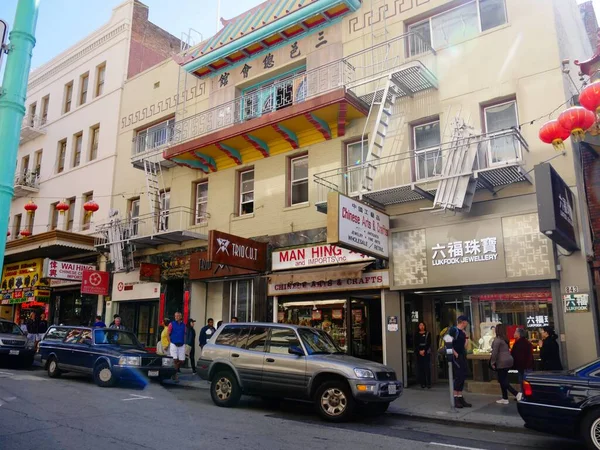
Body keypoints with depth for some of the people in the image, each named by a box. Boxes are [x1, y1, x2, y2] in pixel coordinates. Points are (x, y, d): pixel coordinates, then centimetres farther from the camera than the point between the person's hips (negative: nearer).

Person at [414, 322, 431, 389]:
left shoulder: (427, 334, 5)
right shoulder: (417, 334, 11)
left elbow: (429, 343, -2)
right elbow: (415, 344, 5)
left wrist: (424, 350, -10)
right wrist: (419, 351, -8)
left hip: (426, 352, -2)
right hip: (419, 353, 2)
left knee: (427, 368, -5)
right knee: (420, 368, 0)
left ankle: (428, 383, -2)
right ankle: (422, 383, 3)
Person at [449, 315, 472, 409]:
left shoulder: (463, 332, 13)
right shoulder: (454, 330, -15)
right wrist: (455, 353, -20)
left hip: (463, 356, 9)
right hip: (457, 357, -9)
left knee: (463, 377, 11)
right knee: (458, 377, -7)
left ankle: (460, 398, 18)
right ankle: (456, 399, 1)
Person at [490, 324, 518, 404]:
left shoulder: (497, 339, -15)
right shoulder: (505, 339, 12)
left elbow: (495, 352, -18)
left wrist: (492, 362, -10)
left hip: (502, 362, -9)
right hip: (508, 361, 9)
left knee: (503, 381, -4)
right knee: (503, 380, 15)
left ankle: (517, 394, -15)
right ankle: (505, 398, 18)